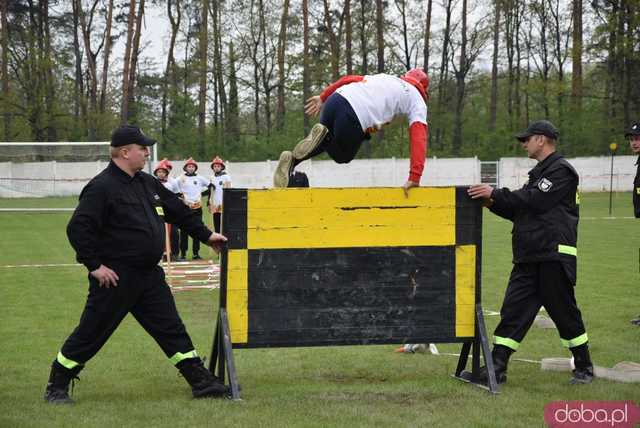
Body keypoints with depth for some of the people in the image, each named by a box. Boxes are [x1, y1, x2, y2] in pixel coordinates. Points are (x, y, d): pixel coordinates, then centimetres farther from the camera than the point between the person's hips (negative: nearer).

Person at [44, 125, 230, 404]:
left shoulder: (148, 184, 12)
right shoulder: (102, 187, -14)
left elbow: (179, 211, 24)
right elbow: (78, 228, -19)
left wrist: (206, 235, 24)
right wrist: (95, 265, -19)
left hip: (149, 275, 7)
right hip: (114, 277, -7)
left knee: (171, 329, 8)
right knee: (91, 334, 1)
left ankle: (201, 381, 13)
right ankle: (57, 387, 15)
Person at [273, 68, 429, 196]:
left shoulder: (384, 77, 34)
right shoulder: (418, 102, 17)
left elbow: (349, 79, 25)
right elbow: (419, 137, 2)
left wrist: (322, 97, 30)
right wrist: (414, 178, -6)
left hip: (336, 98, 5)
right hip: (353, 117, -5)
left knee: (325, 142, 33)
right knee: (343, 156, 25)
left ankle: (292, 159, 5)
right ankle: (321, 137, -7)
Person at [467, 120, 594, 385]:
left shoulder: (561, 171, -8)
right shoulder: (539, 172, 23)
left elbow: (534, 201, -18)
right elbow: (520, 211, 21)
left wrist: (495, 194, -15)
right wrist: (492, 202, 7)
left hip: (553, 256, -9)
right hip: (528, 258, 9)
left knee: (564, 311, 0)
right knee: (513, 310, 2)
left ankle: (584, 367, 14)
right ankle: (497, 367, 0)